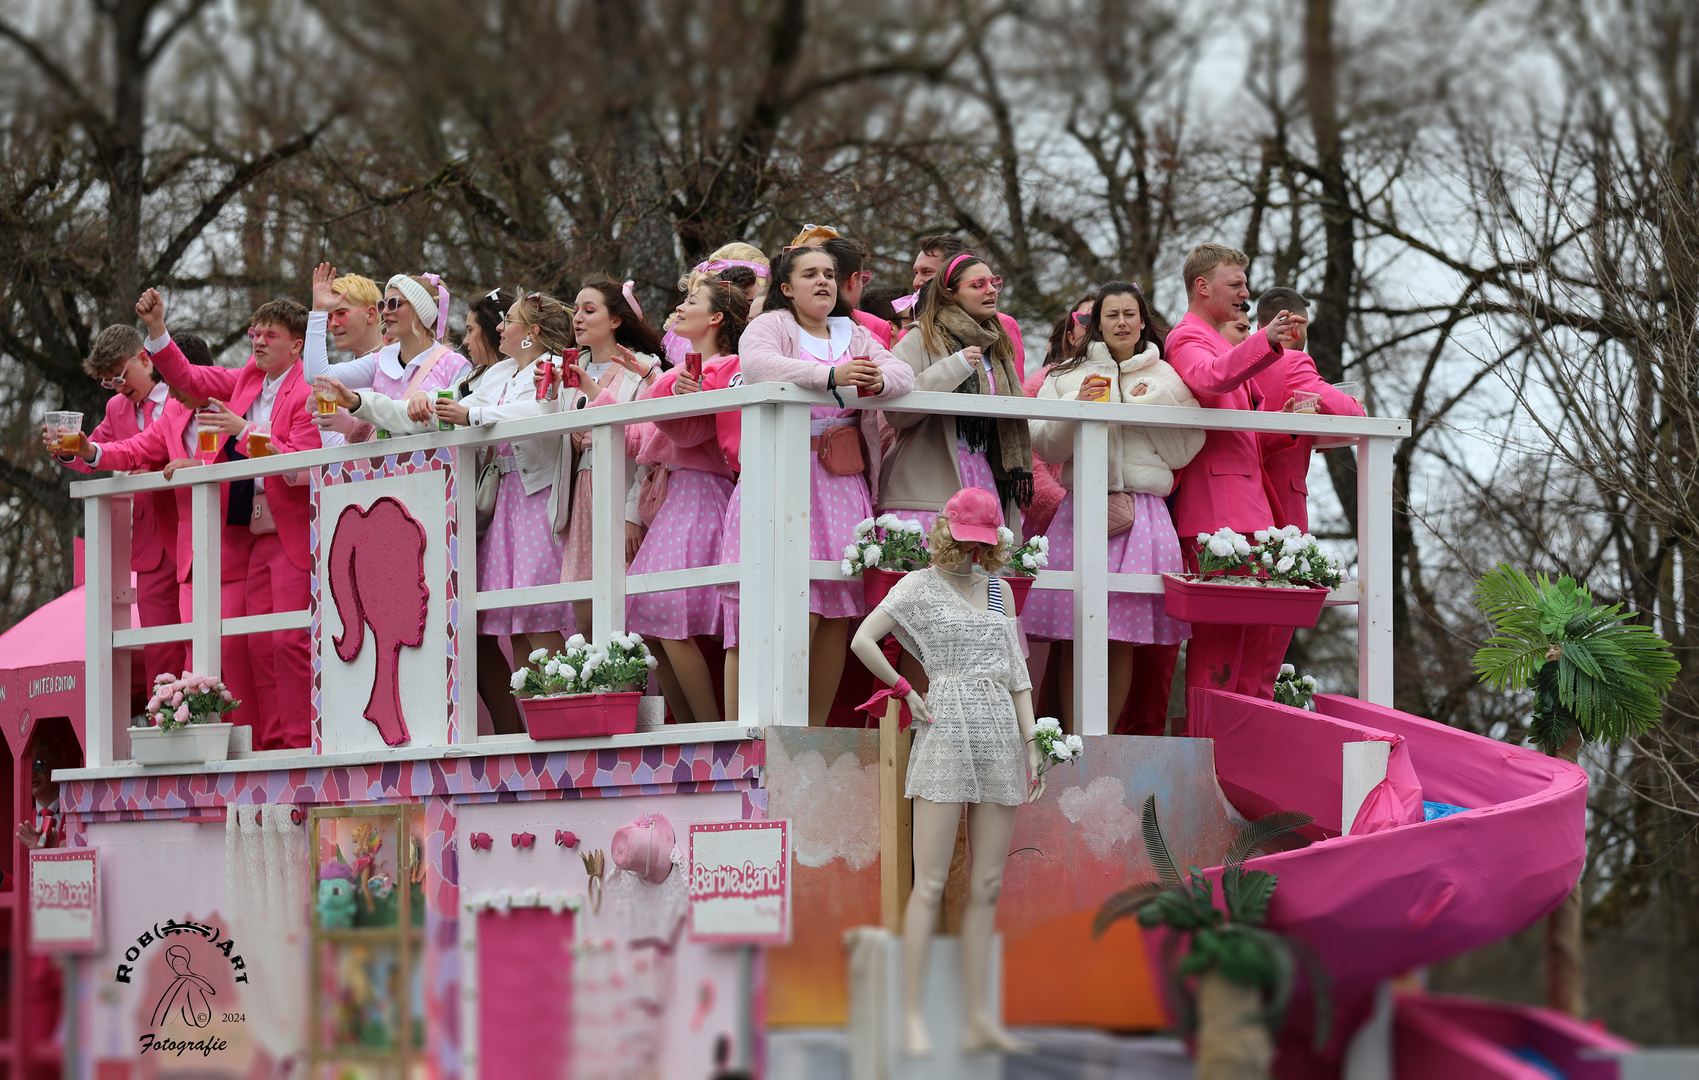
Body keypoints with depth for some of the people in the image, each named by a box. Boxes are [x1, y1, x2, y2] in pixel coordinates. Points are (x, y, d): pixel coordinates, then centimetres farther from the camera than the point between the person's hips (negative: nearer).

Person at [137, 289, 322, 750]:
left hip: (294, 534, -8)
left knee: (290, 641, -12)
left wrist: (245, 431, -22)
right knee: (260, 643, 5)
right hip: (255, 535, 8)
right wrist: (156, 328, 9)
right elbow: (187, 377, 21)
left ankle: (300, 742, -11)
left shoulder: (309, 392, -10)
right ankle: (270, 743, 7)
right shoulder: (248, 379, 14)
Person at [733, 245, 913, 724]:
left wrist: (878, 380, -19)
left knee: (840, 608, -1)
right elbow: (756, 364, -19)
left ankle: (817, 728, 3)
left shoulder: (854, 335, 19)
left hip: (844, 482, 5)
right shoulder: (771, 325, 3)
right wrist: (831, 375, -30)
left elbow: (903, 373, 6)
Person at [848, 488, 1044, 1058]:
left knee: (988, 886, 4)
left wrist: (1031, 744, 8)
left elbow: (1016, 670, 14)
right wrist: (906, 692, -4)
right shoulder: (919, 587, 1)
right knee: (931, 883, -8)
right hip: (945, 733, -5)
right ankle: (913, 1017, -7)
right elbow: (863, 640, -9)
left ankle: (979, 1019, 6)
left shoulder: (999, 590, 16)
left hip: (1001, 736, 5)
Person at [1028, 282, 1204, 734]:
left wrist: (1152, 408, -3)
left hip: (1144, 512, 0)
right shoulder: (1067, 376, 14)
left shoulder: (1166, 379, 15)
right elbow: (1044, 444, 8)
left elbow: (1184, 451, 9)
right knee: (1075, 636, -7)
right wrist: (1077, 408, -7)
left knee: (1124, 638, -4)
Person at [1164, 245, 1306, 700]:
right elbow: (1210, 377, -30)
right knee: (1219, 625, -12)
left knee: (1257, 627, 9)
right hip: (1213, 507, -10)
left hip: (1244, 506, 10)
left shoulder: (1218, 341, 28)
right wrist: (1267, 342, -45)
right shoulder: (1188, 339, -5)